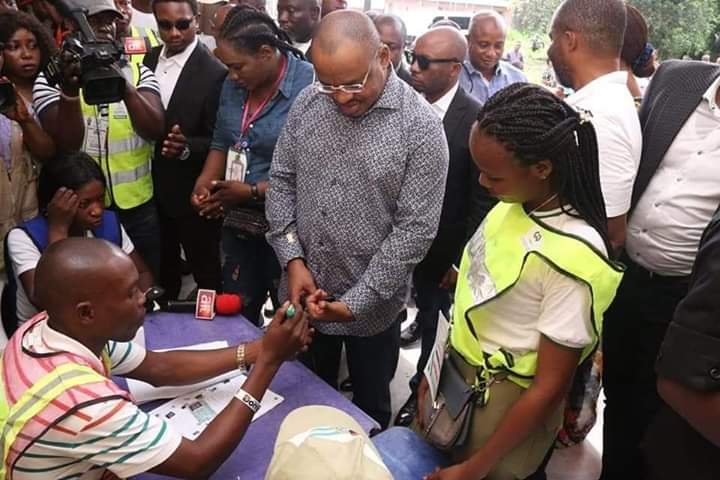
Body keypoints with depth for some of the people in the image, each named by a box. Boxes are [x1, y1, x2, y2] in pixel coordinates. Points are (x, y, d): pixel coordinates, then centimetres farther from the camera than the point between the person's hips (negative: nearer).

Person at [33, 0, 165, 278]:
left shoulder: (138, 73, 1)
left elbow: (156, 131, -13)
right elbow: (66, 145, -15)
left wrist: (126, 88, -28)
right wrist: (70, 91, -29)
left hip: (138, 204, 1)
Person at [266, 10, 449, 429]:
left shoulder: (421, 127, -17)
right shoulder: (307, 104, -3)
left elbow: (415, 228, -18)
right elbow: (282, 181, 4)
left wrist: (355, 302, -19)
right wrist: (293, 260, -8)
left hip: (372, 306, -3)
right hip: (305, 293, 4)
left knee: (370, 408, 20)